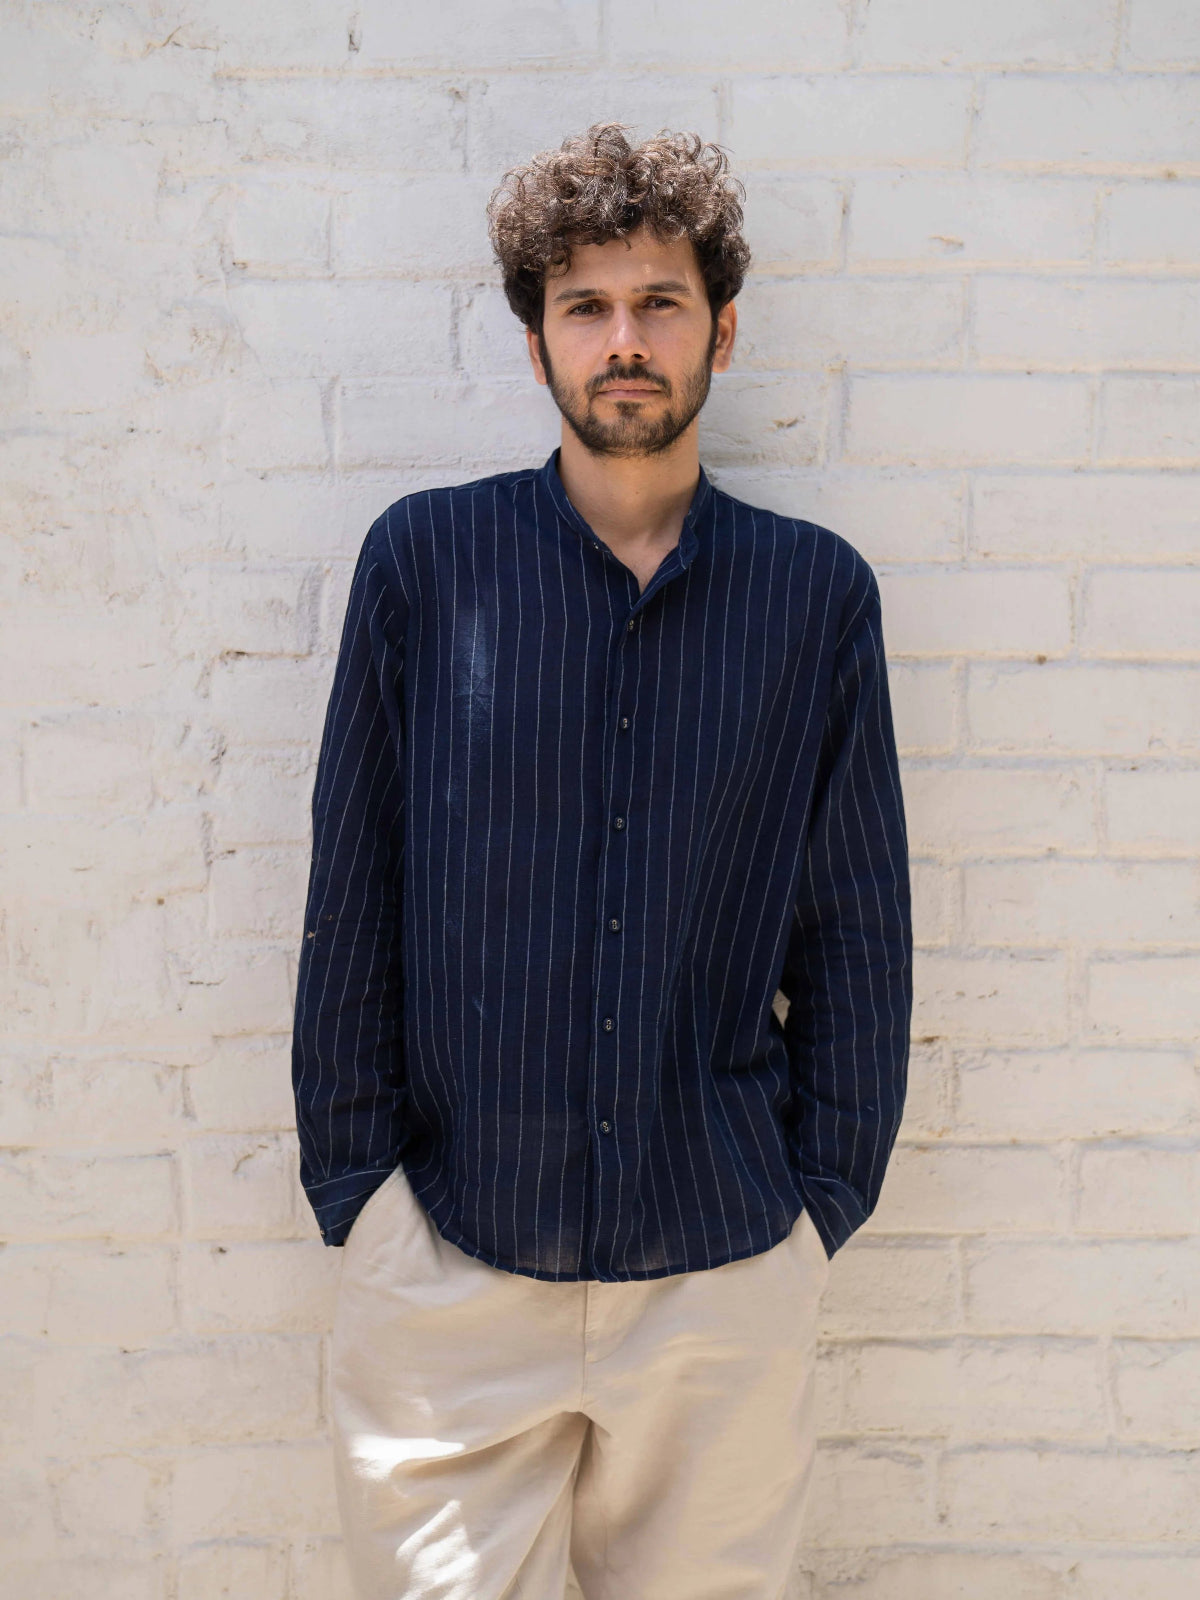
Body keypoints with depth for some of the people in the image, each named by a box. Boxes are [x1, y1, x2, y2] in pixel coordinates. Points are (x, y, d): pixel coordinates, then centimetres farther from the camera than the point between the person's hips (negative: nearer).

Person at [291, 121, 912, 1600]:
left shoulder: (818, 593, 1)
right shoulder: (425, 561, -2)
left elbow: (856, 932, 5)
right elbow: (349, 905, 1)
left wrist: (824, 1199, 3)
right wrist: (353, 1181, 0)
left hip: (728, 1266, 1)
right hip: (447, 1251, -1)